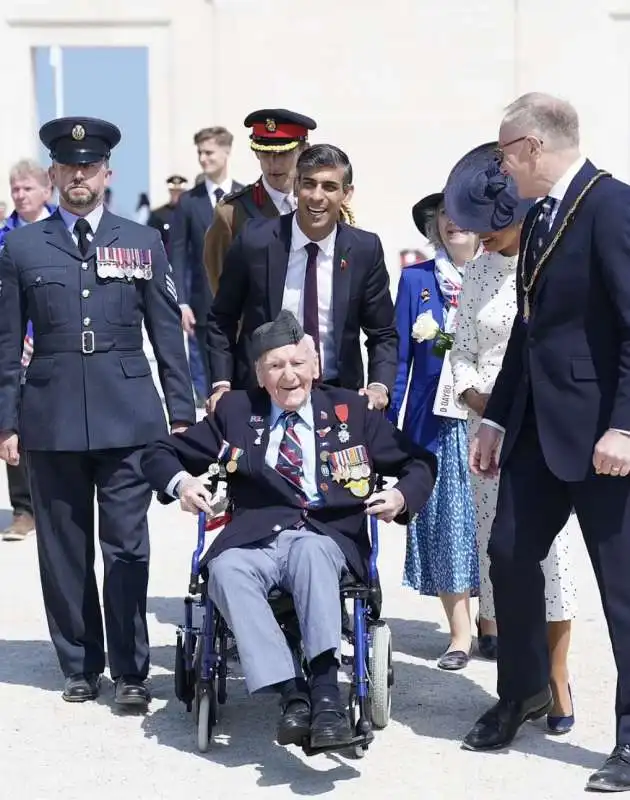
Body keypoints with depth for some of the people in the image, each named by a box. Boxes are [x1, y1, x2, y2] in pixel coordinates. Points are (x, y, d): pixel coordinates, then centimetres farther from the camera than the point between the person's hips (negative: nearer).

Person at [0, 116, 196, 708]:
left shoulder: (143, 243, 7)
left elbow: (168, 335, 7)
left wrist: (181, 413, 3)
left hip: (128, 417, -1)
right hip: (52, 420, 1)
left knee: (127, 549, 0)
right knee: (64, 551, 7)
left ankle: (130, 671, 9)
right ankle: (79, 666, 20)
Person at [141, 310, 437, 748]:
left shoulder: (353, 411, 14)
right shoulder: (234, 412, 16)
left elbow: (419, 463, 18)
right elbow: (160, 453, 20)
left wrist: (402, 496, -4)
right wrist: (180, 480, -3)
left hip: (328, 540, -1)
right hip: (255, 541, 1)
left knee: (308, 548, -38)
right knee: (226, 567, -34)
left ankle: (326, 690, -45)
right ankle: (292, 693, -38)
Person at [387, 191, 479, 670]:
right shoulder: (415, 280, 6)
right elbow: (401, 358, 5)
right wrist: (386, 426, 2)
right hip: (436, 425, 1)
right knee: (444, 527, 2)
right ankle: (460, 635, 9)